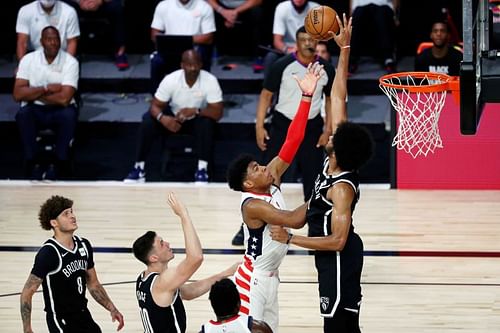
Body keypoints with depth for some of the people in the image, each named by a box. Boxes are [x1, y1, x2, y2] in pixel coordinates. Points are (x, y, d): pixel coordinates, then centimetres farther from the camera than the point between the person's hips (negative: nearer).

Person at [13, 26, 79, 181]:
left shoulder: (70, 62, -12)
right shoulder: (28, 60, -5)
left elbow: (64, 98, -22)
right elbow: (18, 94, -13)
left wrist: (34, 94, -12)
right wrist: (46, 89, -18)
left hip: (59, 110, -1)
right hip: (35, 110, 1)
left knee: (69, 114, -35)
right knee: (23, 114, -32)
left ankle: (60, 163, -18)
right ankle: (32, 163, -20)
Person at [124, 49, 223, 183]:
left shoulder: (210, 81, -26)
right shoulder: (171, 80, -23)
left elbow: (217, 112, -28)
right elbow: (155, 106, -19)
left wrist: (195, 111, -44)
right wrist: (163, 118, -42)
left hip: (198, 119, -1)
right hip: (173, 117, 1)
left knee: (207, 122, -35)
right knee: (148, 122, -25)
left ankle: (202, 169, -29)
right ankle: (139, 168, -17)